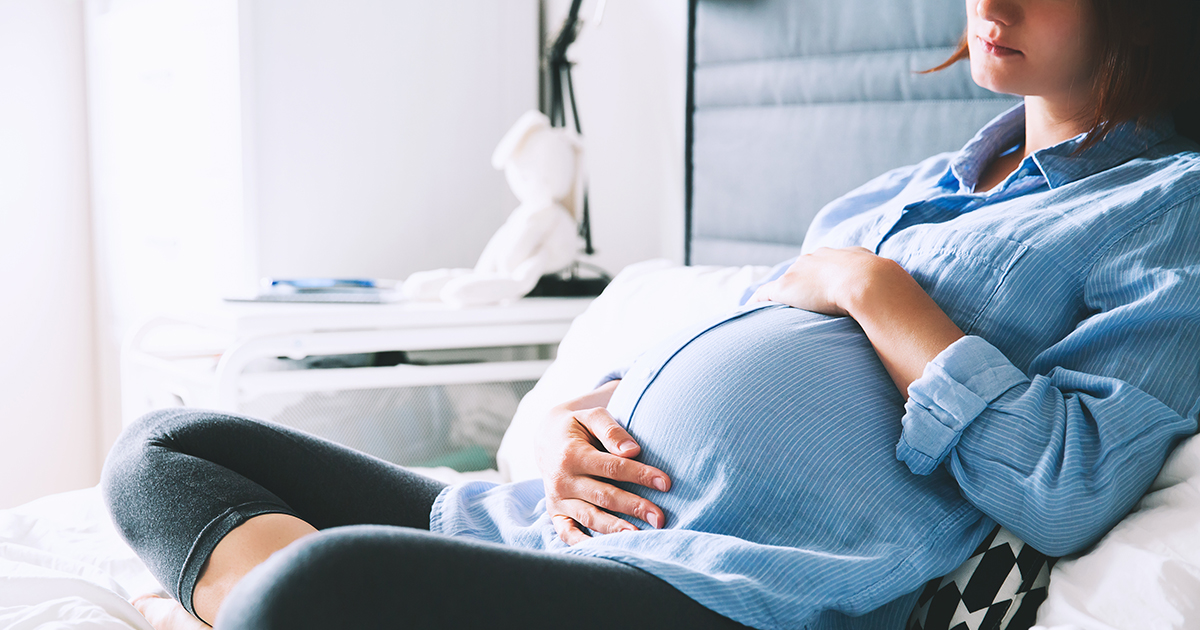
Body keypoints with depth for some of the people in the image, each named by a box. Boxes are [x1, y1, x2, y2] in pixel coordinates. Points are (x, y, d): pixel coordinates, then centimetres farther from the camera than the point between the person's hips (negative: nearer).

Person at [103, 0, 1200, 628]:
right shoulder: (914, 186, 26)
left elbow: (1073, 489, -13)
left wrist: (871, 288, -6)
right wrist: (576, 417, 5)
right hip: (555, 518, 9)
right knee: (162, 449, 4)